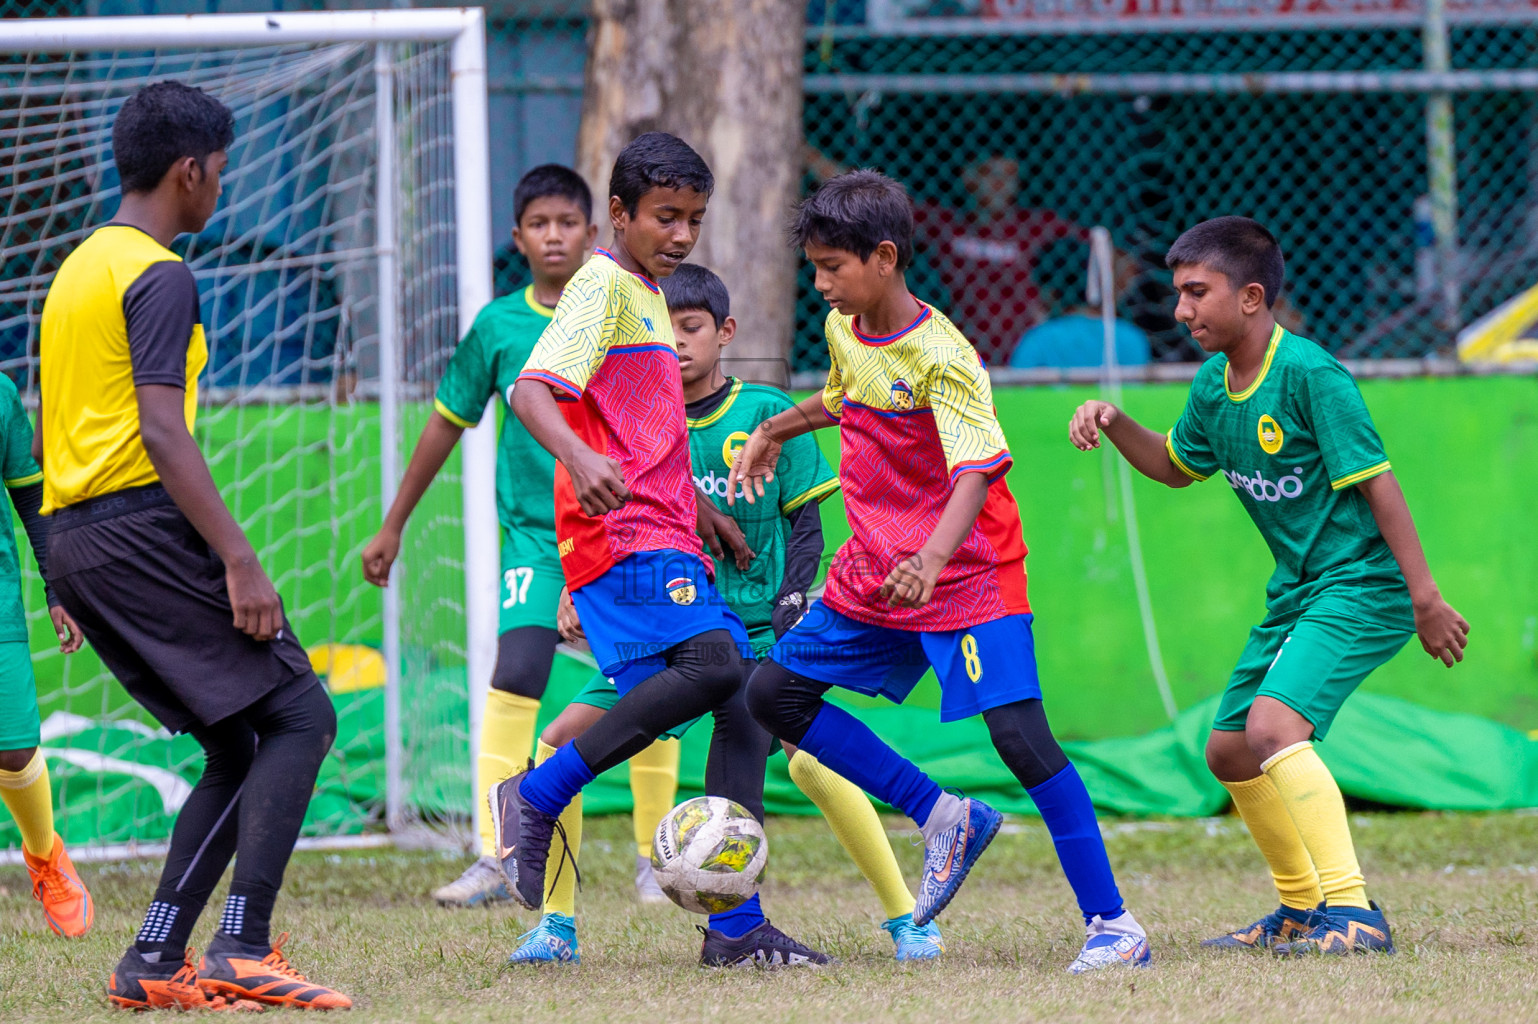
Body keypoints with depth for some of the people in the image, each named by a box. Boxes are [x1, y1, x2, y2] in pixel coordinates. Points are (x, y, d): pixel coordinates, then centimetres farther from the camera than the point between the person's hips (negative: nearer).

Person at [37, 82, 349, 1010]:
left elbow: (49, 434, 23)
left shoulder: (78, 267, 20)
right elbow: (163, 432, -18)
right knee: (300, 717, -7)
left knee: (240, 748, 11)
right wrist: (240, 561, -20)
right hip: (145, 524, -9)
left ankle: (155, 962, 3)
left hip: (73, 539, 9)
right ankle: (243, 950, -17)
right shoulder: (160, 275, -9)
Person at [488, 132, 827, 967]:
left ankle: (734, 927, 3)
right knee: (714, 666, -29)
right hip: (622, 536, -10)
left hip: (664, 542, 10)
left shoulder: (647, 295, 23)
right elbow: (530, 390, -21)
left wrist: (695, 506, 42)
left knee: (746, 709, 2)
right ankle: (536, 796, -19)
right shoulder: (603, 286, -6)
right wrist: (578, 458, -39)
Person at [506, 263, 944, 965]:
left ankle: (905, 917, -9)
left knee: (812, 759, -23)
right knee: (558, 743, -9)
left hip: (755, 630, -3)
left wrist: (790, 606, -10)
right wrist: (579, 592, -4)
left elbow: (804, 521, 1)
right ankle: (557, 926, 5)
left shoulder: (767, 414, -3)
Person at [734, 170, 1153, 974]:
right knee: (774, 695, 6)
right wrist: (772, 431, 22)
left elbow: (978, 471, -32)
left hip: (965, 572, -9)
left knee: (1020, 734, -19)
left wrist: (932, 560, -47)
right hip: (873, 574, 9)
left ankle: (1111, 923, -14)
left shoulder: (941, 358, -22)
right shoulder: (842, 330, 4)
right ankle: (944, 819, 12)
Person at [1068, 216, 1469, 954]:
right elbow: (1177, 467, 24)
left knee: (1273, 726, -28)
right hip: (1296, 592, 10)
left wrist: (1426, 598, -19)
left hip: (1362, 585, -10)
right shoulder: (1214, 384, 5)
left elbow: (1376, 483, -19)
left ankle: (1354, 912, -28)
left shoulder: (1309, 374, -20)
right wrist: (1114, 424, 5)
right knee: (1229, 752, 15)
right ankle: (1304, 909, 32)